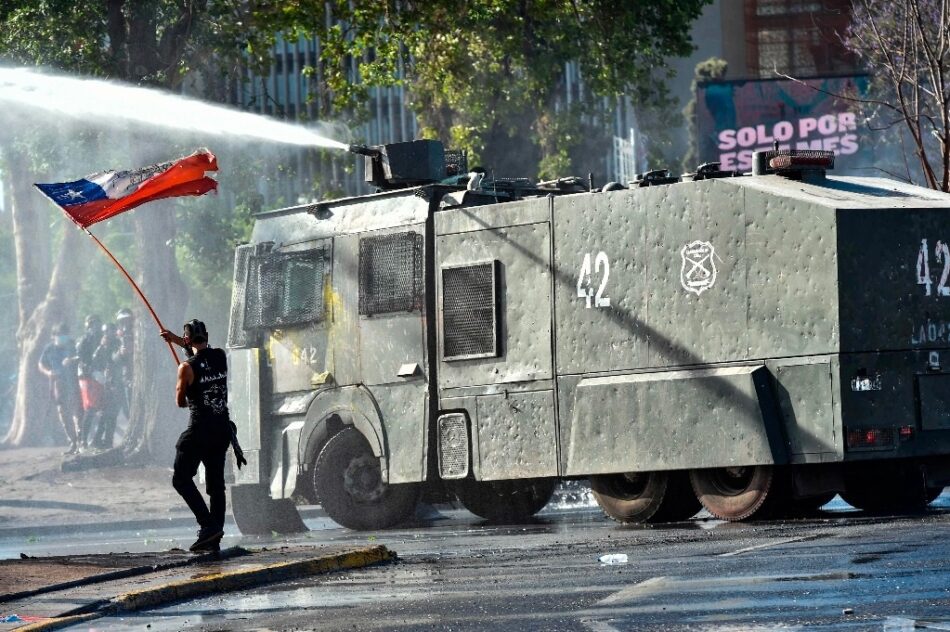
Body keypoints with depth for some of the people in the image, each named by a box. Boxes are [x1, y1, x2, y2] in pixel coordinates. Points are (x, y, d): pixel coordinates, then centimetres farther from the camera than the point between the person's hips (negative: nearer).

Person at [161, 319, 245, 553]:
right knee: (216, 483, 10)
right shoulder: (221, 356, 4)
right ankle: (214, 538, 8)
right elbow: (203, 351, 28)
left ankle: (208, 525, -13)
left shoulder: (187, 367, -12)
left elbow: (180, 402, 0)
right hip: (223, 427, 6)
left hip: (200, 429, -6)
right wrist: (176, 339, 35)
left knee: (182, 479, 2)